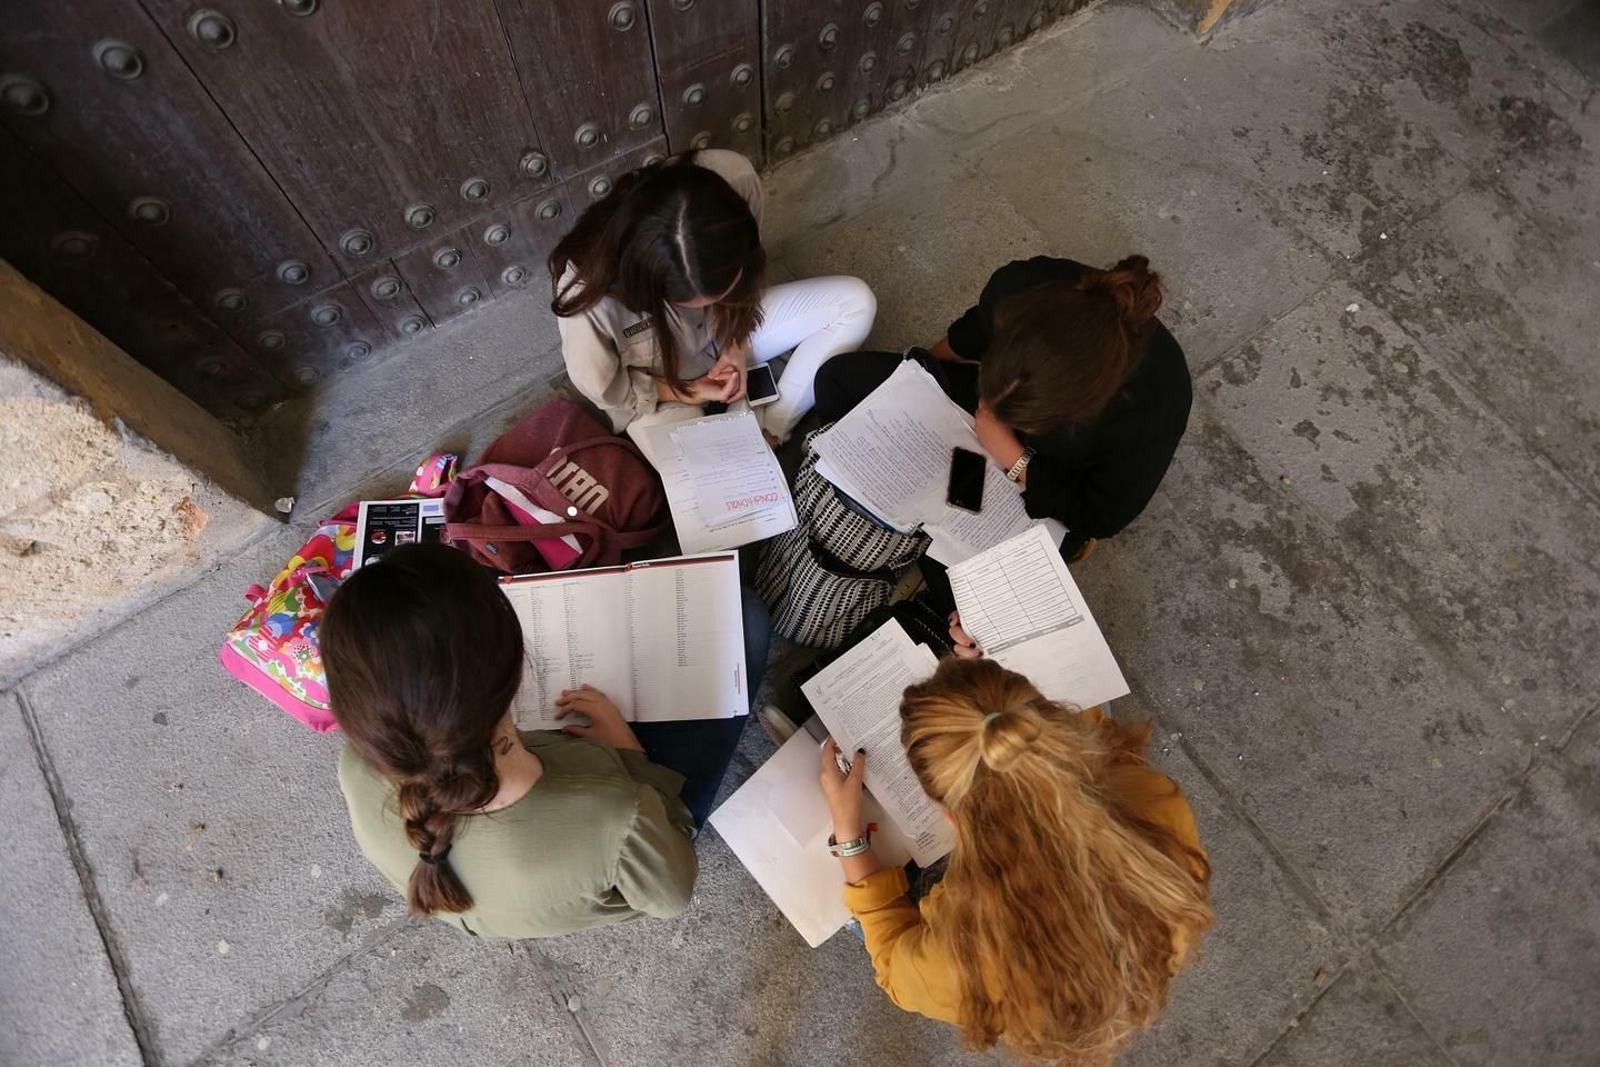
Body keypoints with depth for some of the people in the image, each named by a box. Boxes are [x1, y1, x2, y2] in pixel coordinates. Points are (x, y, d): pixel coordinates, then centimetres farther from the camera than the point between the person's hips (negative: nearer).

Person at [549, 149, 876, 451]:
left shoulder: (736, 177, -30)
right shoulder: (587, 286, -38)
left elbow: (749, 274, -6)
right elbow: (602, 387, -17)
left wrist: (737, 345, -14)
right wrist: (691, 393, -17)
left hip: (727, 330, 4)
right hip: (660, 385, -4)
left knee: (856, 302, -11)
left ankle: (767, 433, -5)